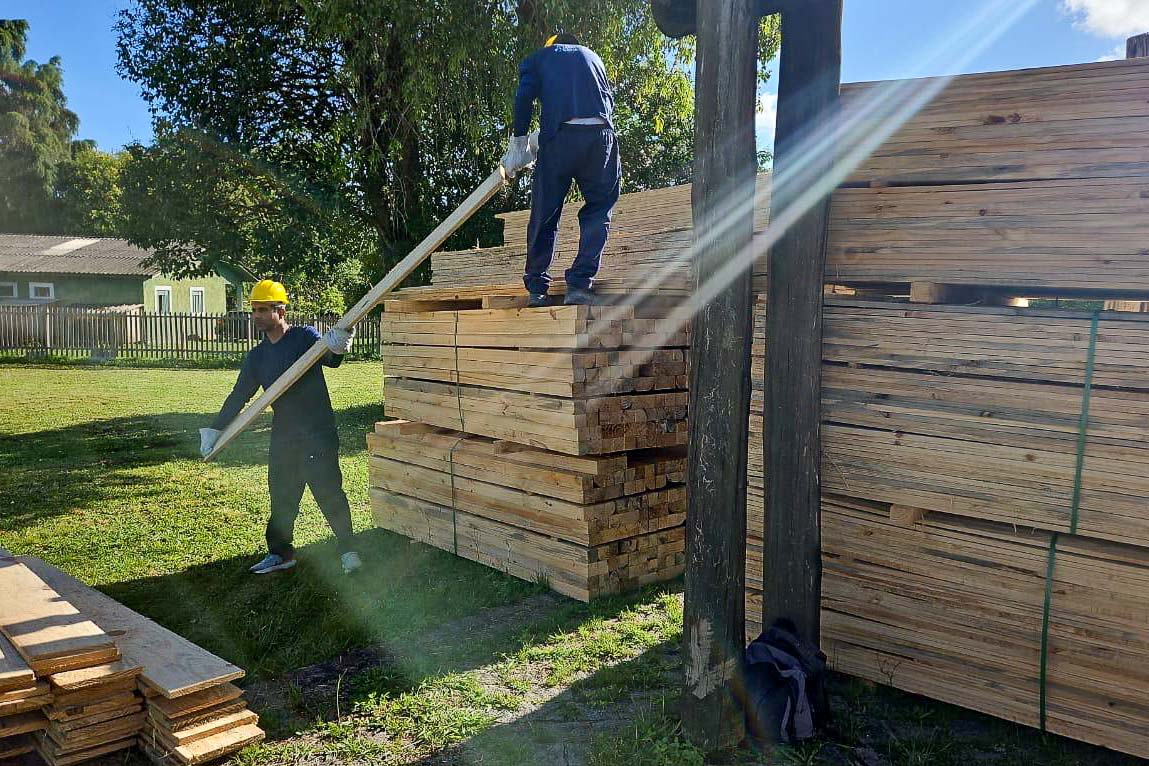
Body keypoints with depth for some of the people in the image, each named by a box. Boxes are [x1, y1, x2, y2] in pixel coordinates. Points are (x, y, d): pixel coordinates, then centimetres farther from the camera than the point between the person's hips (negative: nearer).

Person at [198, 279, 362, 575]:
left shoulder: (305, 337, -7)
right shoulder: (256, 357, 11)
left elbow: (330, 359, -26)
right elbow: (239, 396, 15)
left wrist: (335, 348, -50)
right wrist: (215, 430, 10)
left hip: (318, 432, -6)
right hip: (282, 437, 6)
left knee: (329, 491, -6)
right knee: (281, 497, 12)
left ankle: (348, 550, 6)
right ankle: (280, 553, 24)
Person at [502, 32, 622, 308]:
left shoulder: (537, 58, 23)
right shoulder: (591, 55, 31)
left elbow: (524, 98, 6)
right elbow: (609, 100, 24)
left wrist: (519, 141, 9)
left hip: (560, 137, -1)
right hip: (601, 135, 1)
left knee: (544, 214, 7)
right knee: (598, 209, 8)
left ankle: (537, 288, 9)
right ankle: (580, 283, -4)